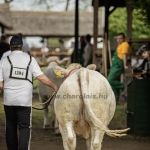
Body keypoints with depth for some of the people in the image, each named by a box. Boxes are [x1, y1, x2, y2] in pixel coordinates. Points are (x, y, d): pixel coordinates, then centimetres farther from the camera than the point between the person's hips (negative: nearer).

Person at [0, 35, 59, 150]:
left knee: (11, 127, 13)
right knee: (24, 127, 1)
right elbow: (41, 77, -6)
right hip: (25, 100, -1)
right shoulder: (30, 59, -2)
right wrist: (54, 86, 5)